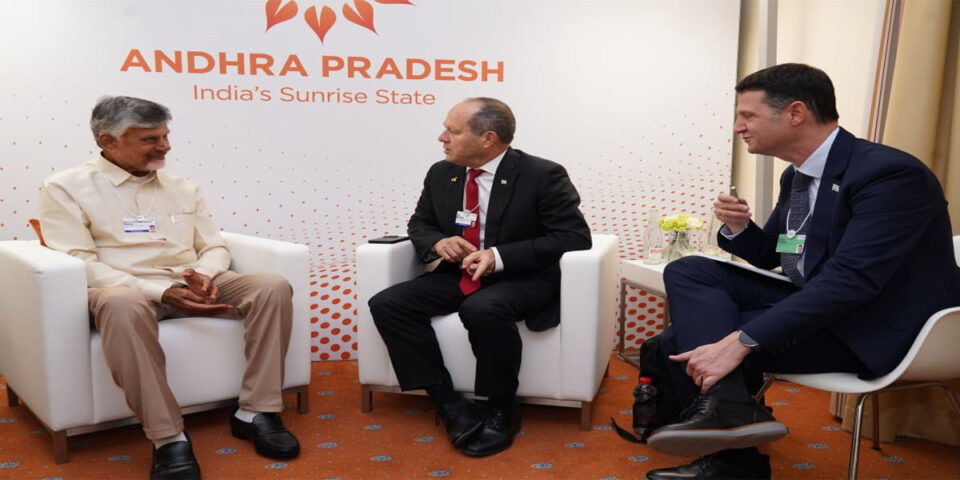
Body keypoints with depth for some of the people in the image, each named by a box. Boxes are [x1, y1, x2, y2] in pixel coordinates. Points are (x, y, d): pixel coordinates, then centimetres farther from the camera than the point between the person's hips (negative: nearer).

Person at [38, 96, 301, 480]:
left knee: (272, 286, -19)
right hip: (126, 289, -5)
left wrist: (205, 276, -10)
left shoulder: (183, 187, 18)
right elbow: (77, 262, -9)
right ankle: (168, 439, -35)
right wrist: (161, 292, -21)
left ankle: (256, 412, -18)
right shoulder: (67, 187, 3)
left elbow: (215, 247, 17)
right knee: (123, 305, -42)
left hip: (191, 285, 5)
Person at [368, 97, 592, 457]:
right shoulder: (441, 174, 4)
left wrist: (499, 256, -26)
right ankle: (449, 403, -11)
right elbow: (419, 223, 17)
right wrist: (437, 242, -10)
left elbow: (575, 236, -17)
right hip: (458, 275, 6)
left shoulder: (542, 175, -13)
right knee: (387, 304, -16)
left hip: (522, 279, -6)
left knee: (483, 309, -39)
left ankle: (501, 410, -14)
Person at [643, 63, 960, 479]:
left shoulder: (889, 174, -21)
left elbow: (849, 281, -31)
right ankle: (727, 402, -18)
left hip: (871, 330, -9)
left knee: (685, 340, -14)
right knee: (688, 271, -7)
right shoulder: (797, 175, 7)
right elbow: (768, 257, 19)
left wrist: (739, 341, -36)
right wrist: (738, 227, -5)